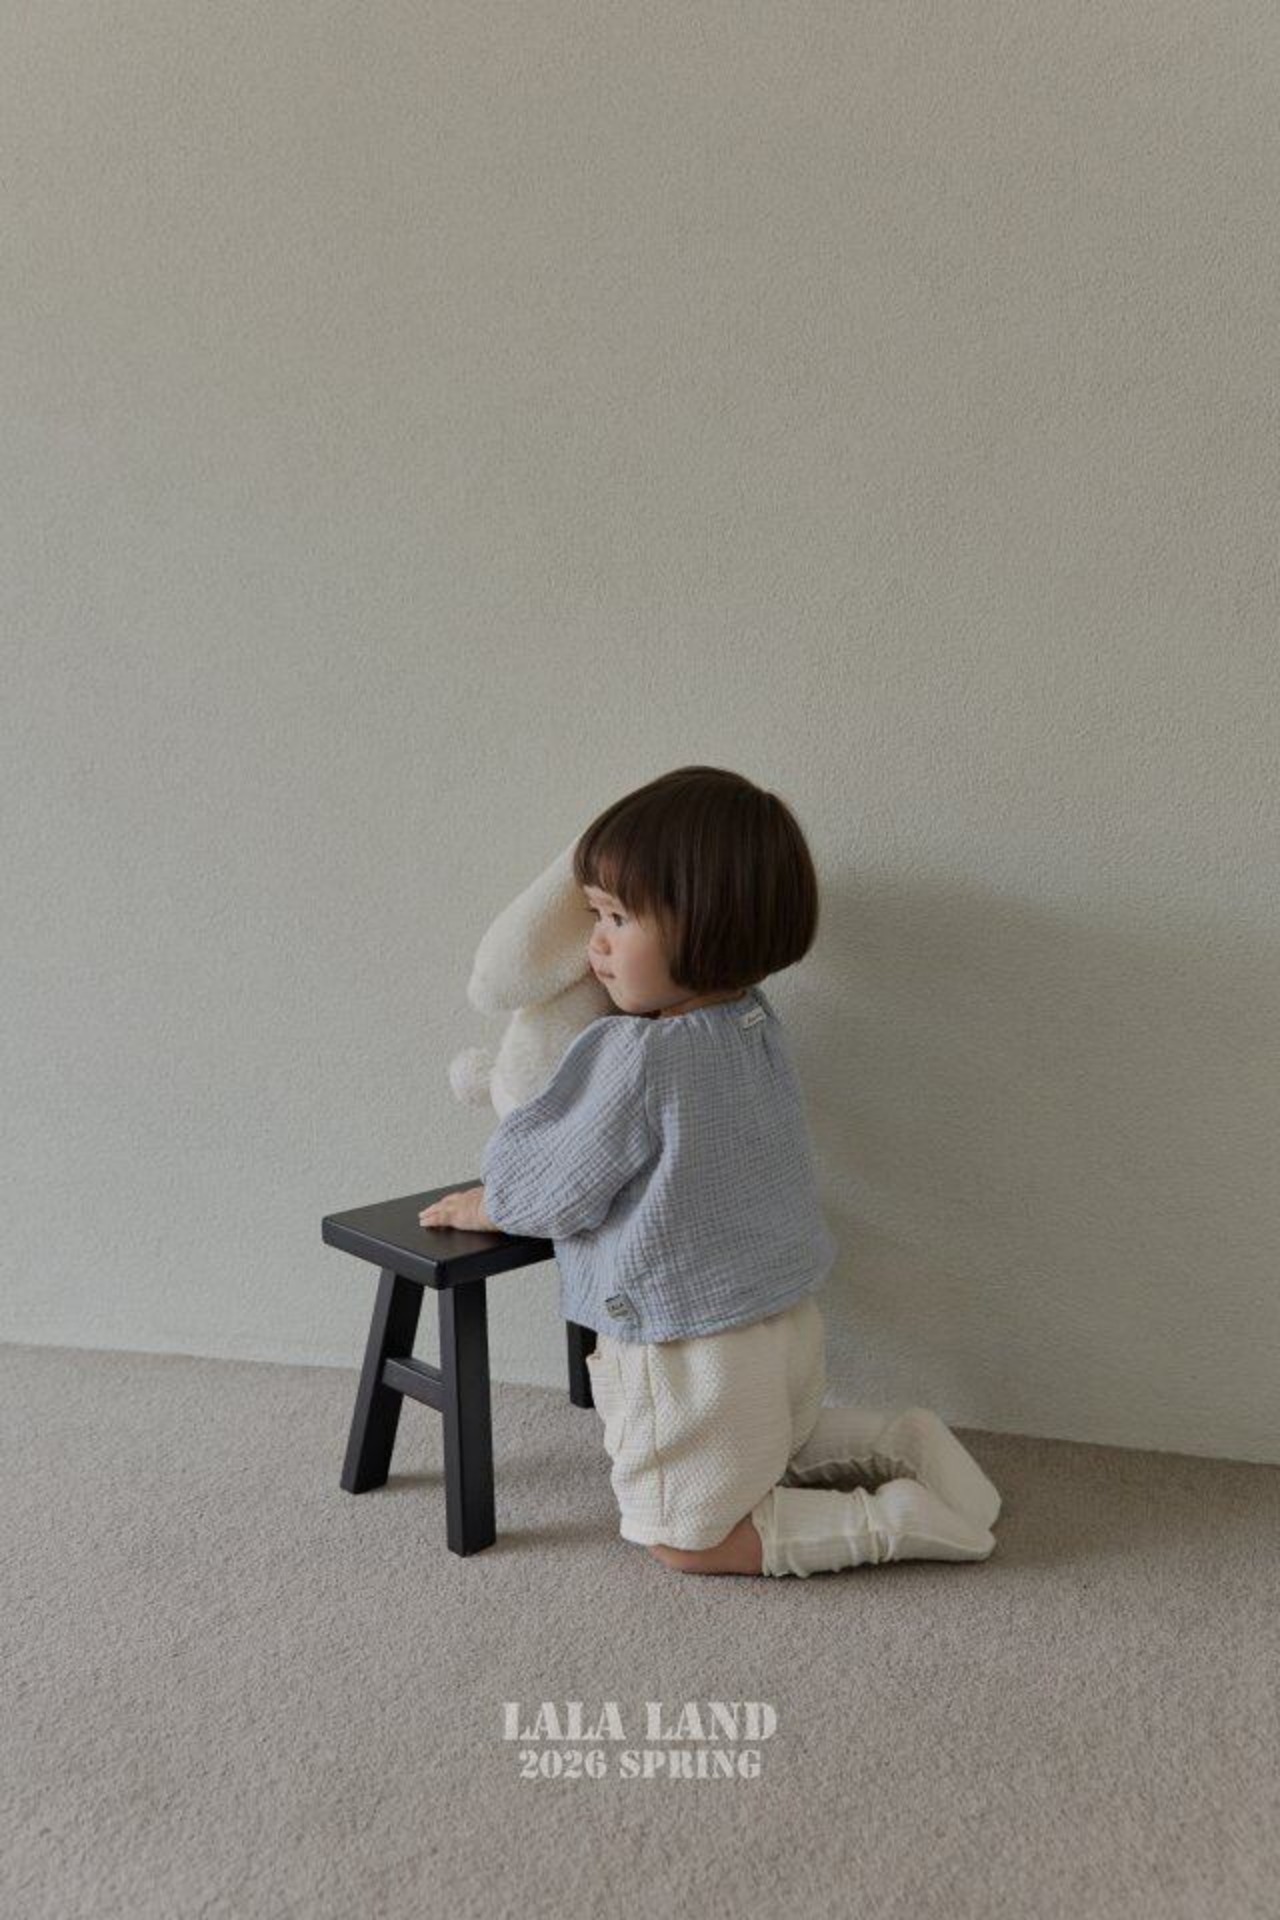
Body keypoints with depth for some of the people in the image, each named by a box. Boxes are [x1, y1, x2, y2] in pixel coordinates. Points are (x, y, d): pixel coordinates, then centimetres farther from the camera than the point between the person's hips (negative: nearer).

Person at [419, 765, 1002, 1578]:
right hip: (787, 1322, 9)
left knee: (687, 1536, 11)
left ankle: (890, 1521, 0)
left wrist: (483, 1206, 4)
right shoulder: (757, 1022, -4)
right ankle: (902, 1441, 19)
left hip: (690, 1353, -8)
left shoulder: (635, 1057, -29)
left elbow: (557, 1192, -16)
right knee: (769, 1452, 35)